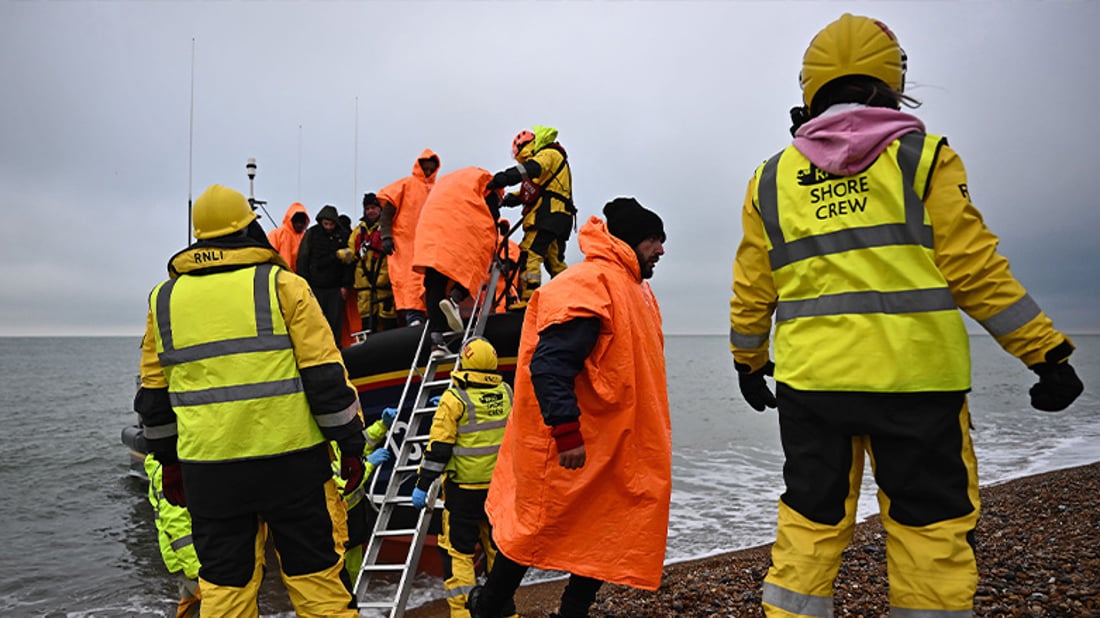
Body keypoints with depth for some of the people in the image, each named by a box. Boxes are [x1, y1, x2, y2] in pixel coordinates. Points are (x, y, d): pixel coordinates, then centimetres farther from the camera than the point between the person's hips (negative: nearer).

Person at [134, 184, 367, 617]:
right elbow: (325, 374, -7)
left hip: (208, 468, 4)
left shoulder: (164, 299, 9)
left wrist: (169, 460, 26)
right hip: (290, 459, -3)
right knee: (316, 575, 8)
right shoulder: (281, 284, -4)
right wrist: (351, 443, 1)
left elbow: (154, 392, 15)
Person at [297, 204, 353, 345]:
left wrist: (345, 285, 2)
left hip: (335, 288, 1)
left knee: (336, 321, 2)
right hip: (315, 287, -1)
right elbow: (302, 259, 1)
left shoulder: (343, 236, 5)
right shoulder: (311, 234, 1)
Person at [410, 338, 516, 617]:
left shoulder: (454, 399, -12)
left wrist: (422, 485, -5)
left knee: (457, 551, 5)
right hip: (501, 485, 5)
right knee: (498, 546, 16)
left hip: (464, 488, -5)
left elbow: (438, 448, -14)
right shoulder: (506, 393, 2)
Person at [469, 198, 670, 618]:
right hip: (575, 448, -10)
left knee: (607, 535, 13)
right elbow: (548, 365, -27)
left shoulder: (633, 288, 13)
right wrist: (567, 432, -28)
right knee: (538, 528, 6)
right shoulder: (587, 286, -19)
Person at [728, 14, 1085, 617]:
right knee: (931, 531, 10)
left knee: (808, 524, 13)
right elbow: (974, 269, -4)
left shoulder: (772, 178, 8)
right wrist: (1046, 353, 3)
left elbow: (751, 292, 11)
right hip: (913, 381, -2)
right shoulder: (922, 157, 0)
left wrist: (747, 361, 25)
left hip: (809, 381, 3)